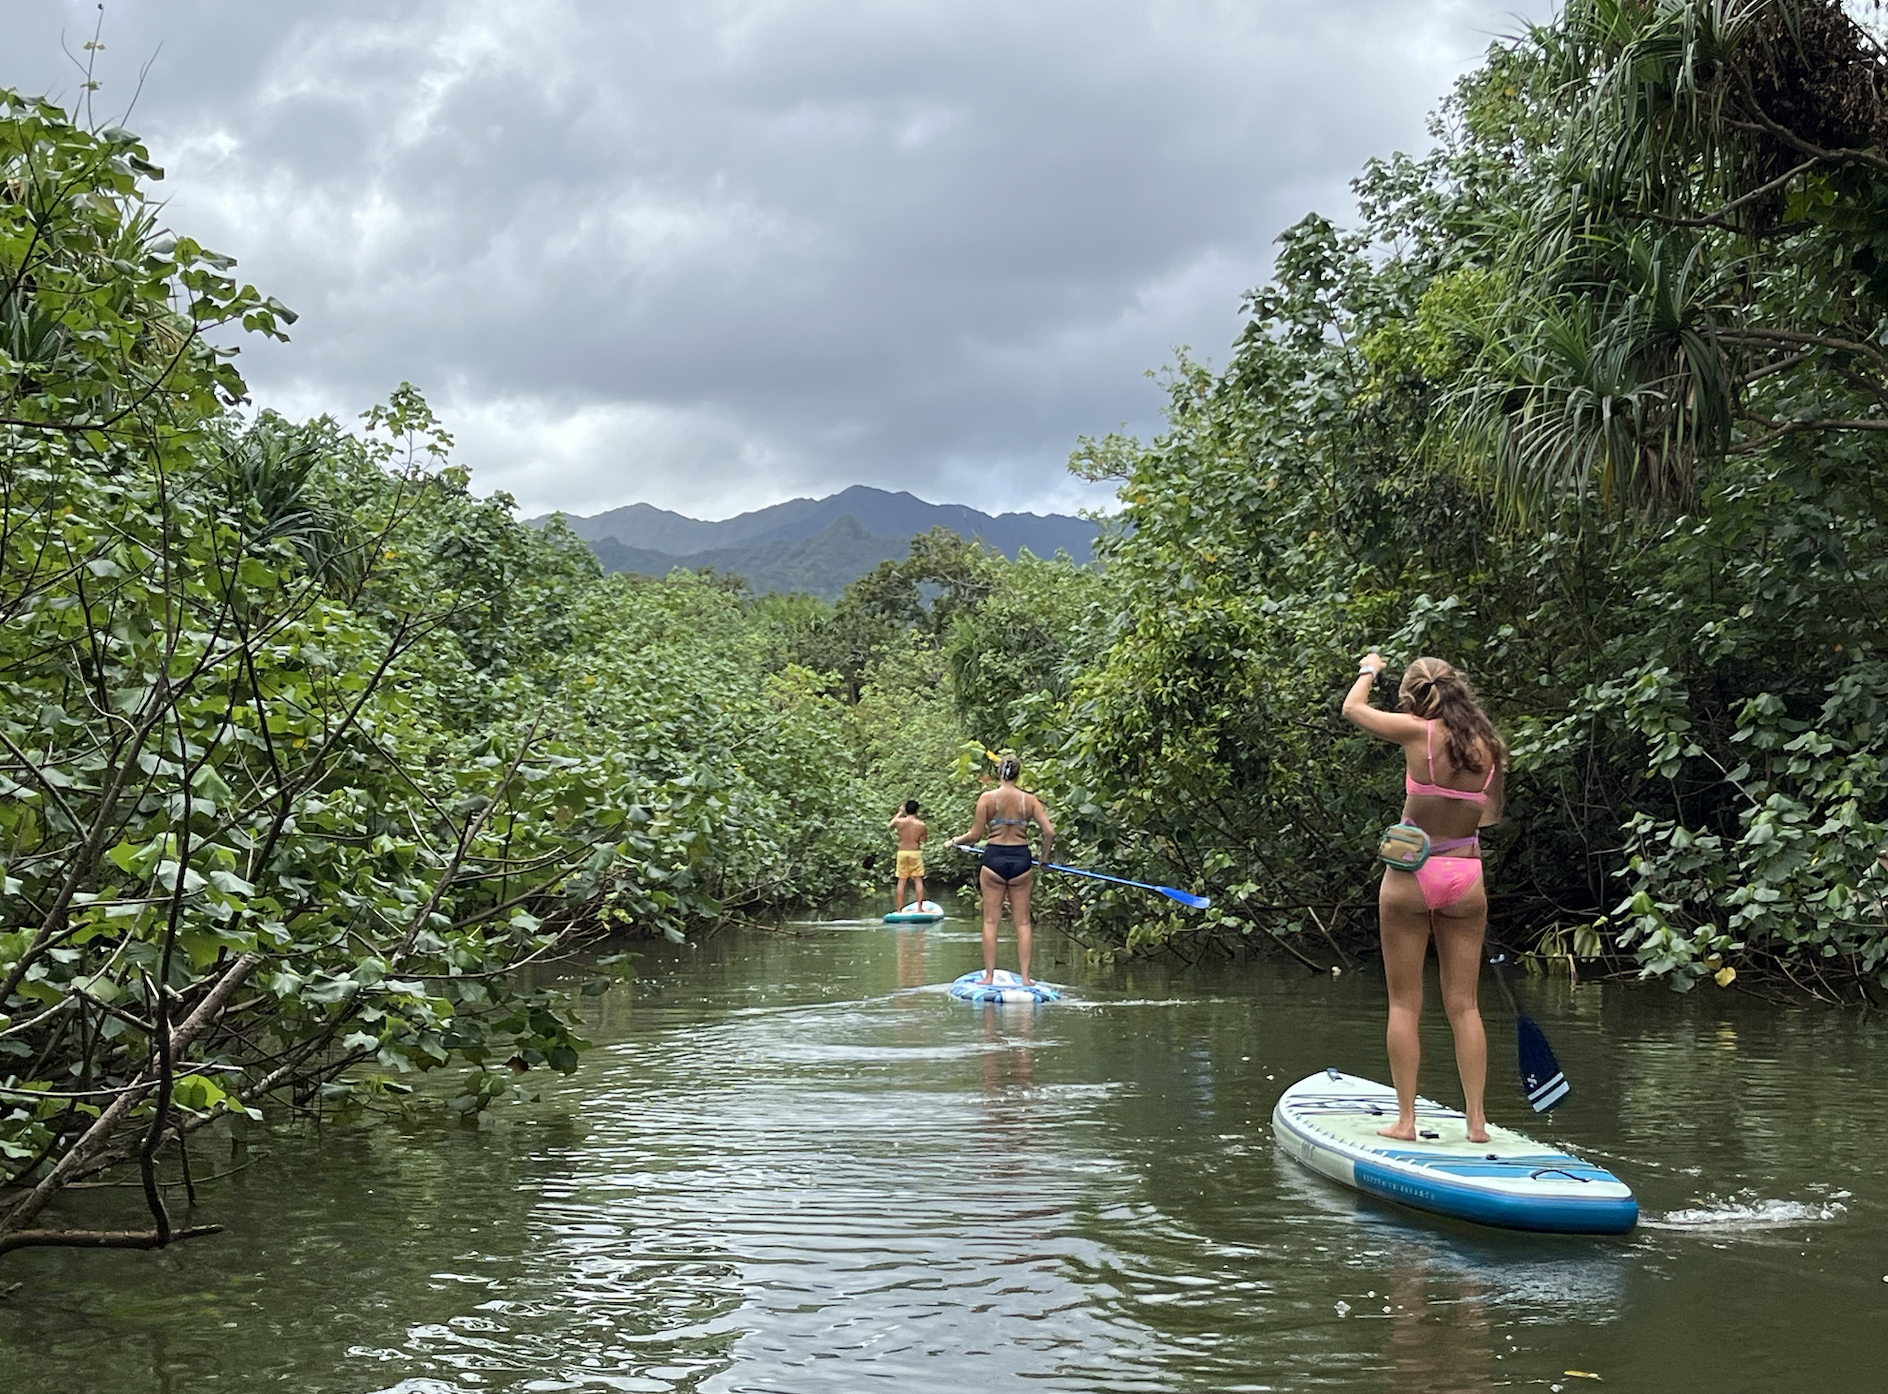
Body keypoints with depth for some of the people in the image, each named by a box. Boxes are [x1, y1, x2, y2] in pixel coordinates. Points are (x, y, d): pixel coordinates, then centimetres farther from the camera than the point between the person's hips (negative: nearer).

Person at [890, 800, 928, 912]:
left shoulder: (899, 822, -5)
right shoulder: (921, 825, -8)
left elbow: (891, 824, 19)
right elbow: (924, 839, 2)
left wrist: (899, 813, 31)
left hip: (902, 852, 1)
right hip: (915, 852, -1)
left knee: (901, 881, 7)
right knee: (919, 880, 4)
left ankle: (899, 909, 5)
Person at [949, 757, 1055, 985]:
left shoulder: (987, 798, -4)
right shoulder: (1029, 800, 1)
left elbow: (976, 834, -5)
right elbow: (1049, 832, -5)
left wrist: (955, 841, 14)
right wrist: (1044, 859, 11)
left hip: (994, 858, -1)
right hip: (1020, 859, 1)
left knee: (990, 921, 6)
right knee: (1022, 922, 8)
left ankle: (989, 976, 5)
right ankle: (1025, 977, 6)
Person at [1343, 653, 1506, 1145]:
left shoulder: (1419, 732, -9)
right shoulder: (1488, 747, 1)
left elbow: (1353, 707, 8)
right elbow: (1490, 815, 12)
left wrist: (1369, 669, 26)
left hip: (1410, 873, -3)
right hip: (1465, 878, 3)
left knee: (1404, 1003, 5)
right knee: (1463, 1005, 8)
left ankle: (1405, 1119, 5)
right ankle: (1476, 1120, 7)